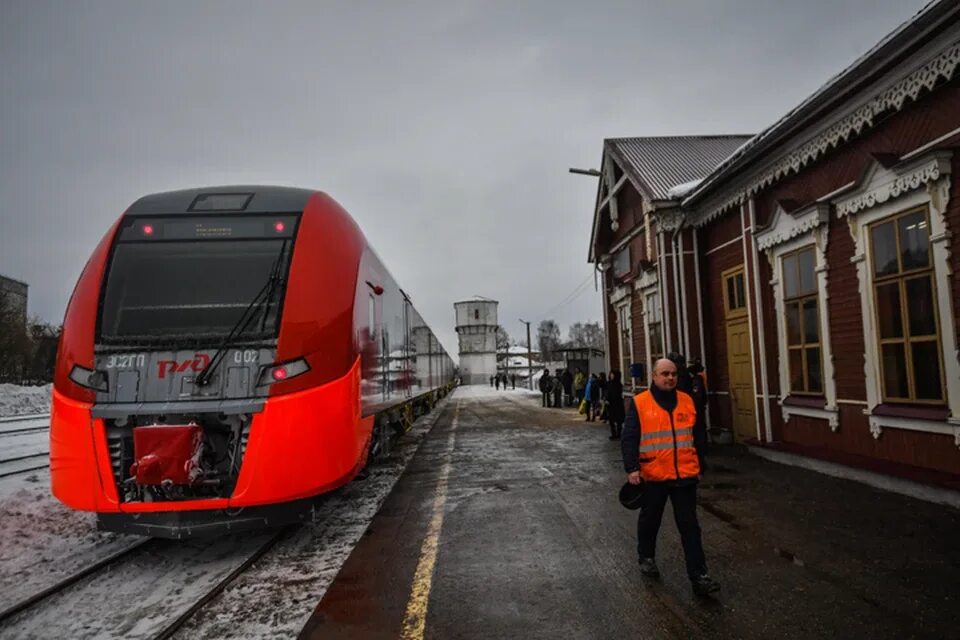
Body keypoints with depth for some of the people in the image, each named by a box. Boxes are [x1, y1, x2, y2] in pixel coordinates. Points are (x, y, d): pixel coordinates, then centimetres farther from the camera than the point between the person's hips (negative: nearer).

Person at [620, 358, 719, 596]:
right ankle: (646, 558, 38)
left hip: (685, 475, 2)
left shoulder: (687, 401, 5)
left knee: (689, 526, 3)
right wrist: (631, 468, -17)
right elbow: (629, 438, -9)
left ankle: (699, 576, 8)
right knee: (650, 521, 16)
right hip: (653, 475, -2)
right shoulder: (639, 403, -6)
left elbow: (698, 436, 14)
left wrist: (700, 466, 15)